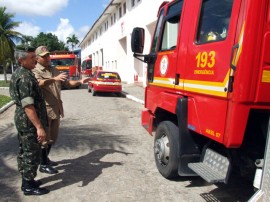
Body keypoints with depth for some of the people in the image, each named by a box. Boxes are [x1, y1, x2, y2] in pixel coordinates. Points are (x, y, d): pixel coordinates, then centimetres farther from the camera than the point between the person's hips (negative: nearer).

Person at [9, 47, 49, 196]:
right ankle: (28, 186, 14)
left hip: (23, 121, 10)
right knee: (32, 154, 1)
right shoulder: (25, 77, -22)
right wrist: (39, 126, -28)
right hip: (29, 122, -10)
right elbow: (28, 105, -27)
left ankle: (26, 181, 32)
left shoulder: (19, 73, 11)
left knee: (24, 152, 18)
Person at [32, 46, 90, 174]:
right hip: (44, 110, -7)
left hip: (56, 109, 7)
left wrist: (80, 82, -1)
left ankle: (45, 158, 36)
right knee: (44, 138, 2)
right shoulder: (35, 71, -9)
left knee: (53, 137, 18)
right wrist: (54, 79, -47)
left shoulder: (54, 70, 14)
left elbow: (67, 83, 15)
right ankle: (43, 165, 15)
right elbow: (40, 83, -30)